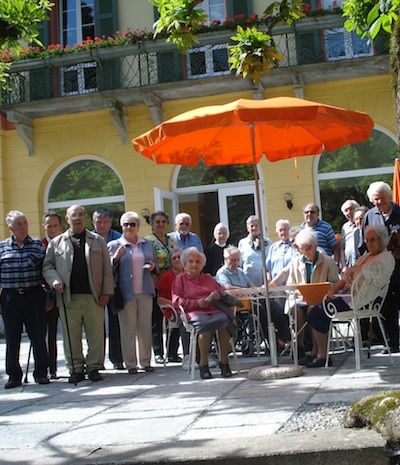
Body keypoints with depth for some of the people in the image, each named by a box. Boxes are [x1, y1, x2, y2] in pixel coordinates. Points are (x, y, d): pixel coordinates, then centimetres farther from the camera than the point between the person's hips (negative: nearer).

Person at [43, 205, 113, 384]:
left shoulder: (98, 241, 12)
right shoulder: (56, 242, 12)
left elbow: (106, 269, 8)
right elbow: (47, 266, 11)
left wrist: (106, 291, 0)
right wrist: (54, 280, -8)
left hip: (93, 296, 0)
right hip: (68, 297, 0)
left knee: (96, 335, 1)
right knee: (71, 336, 3)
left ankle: (94, 367, 12)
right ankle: (76, 368, 13)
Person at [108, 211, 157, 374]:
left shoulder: (147, 244, 14)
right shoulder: (114, 245, 2)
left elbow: (155, 265, 23)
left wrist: (153, 266, 1)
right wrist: (115, 258, -17)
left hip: (145, 292, 3)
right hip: (126, 292, -3)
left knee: (145, 327, 5)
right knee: (128, 329, -1)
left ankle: (145, 361, 15)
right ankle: (130, 363, 8)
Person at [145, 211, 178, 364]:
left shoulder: (172, 241, 15)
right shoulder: (147, 241, -3)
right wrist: (154, 277, -17)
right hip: (156, 286, -5)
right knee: (156, 320, 0)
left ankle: (173, 352, 14)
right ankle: (158, 353, 9)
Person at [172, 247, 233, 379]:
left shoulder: (208, 278, 31)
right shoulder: (180, 279, 19)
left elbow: (222, 290, 29)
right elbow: (176, 300, 8)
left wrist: (218, 294, 4)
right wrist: (197, 303, -5)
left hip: (214, 309, 3)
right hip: (195, 312, -3)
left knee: (224, 319, -33)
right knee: (204, 323, -39)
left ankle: (224, 362, -29)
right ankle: (203, 363, -28)